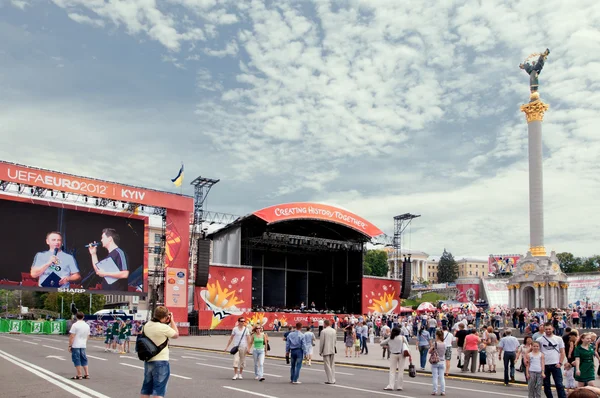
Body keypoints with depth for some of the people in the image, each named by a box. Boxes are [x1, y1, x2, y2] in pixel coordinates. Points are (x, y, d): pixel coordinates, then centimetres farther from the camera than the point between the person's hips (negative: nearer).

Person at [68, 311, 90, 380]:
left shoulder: (75, 325, -12)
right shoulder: (87, 325, 7)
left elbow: (72, 337, -14)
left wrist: (69, 346, -8)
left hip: (75, 346, -6)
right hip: (83, 346, 6)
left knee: (77, 360, 1)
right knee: (84, 359, 14)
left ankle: (79, 375, 4)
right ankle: (86, 374, 14)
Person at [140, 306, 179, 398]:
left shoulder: (147, 325, 2)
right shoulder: (164, 327, -20)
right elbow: (176, 334, -4)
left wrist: (166, 322, 9)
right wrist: (172, 320, 2)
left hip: (148, 361, 7)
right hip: (161, 362, -7)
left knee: (146, 390, 16)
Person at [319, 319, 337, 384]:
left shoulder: (324, 331, -12)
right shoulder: (334, 331, 4)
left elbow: (321, 342, -9)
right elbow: (335, 340, 11)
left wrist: (320, 351, -1)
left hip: (326, 351, -5)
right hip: (332, 350, 5)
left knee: (327, 365, 0)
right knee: (332, 365, 13)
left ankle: (330, 380, -1)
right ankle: (333, 380, 14)